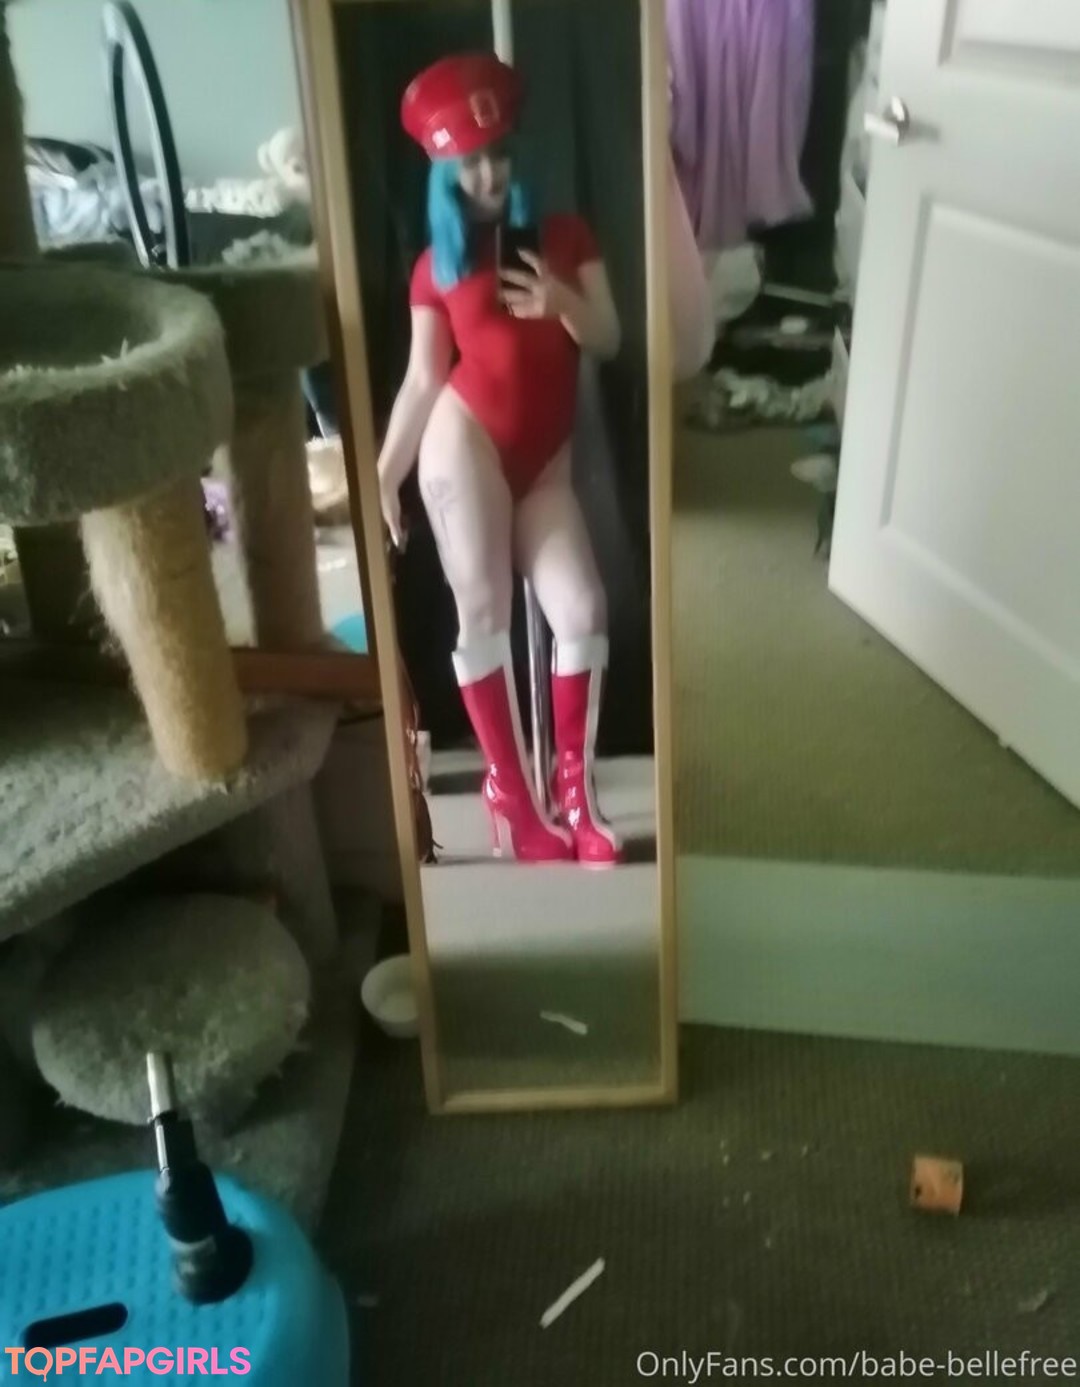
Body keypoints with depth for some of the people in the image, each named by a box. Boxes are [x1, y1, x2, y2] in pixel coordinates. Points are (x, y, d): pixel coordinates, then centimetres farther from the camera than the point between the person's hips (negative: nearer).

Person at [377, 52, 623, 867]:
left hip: (544, 460, 2)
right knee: (483, 615, -4)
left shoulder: (567, 238, 11)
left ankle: (575, 787, 10)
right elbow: (423, 379, 6)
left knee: (582, 613, -6)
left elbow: (609, 342, 5)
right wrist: (381, 475, 0)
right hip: (466, 442, -2)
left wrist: (563, 303, -15)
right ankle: (511, 790, 9)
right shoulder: (437, 265, 7)